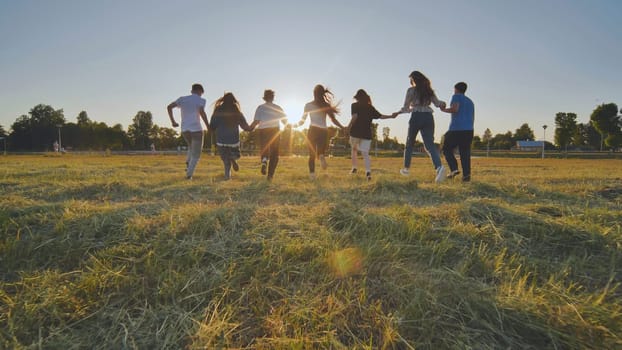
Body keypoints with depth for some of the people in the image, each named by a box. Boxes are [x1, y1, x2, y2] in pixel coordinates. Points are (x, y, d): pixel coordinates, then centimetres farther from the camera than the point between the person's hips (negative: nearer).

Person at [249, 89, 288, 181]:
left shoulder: (260, 108, 3)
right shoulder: (277, 108, 5)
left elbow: (256, 121, -6)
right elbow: (285, 120, 6)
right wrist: (285, 124, 29)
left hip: (263, 131, 0)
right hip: (275, 131, 0)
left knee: (265, 150, 13)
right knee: (274, 154, 9)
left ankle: (264, 160, -23)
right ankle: (270, 174, -1)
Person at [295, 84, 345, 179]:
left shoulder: (308, 105, 2)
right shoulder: (326, 105, 6)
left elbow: (303, 120, 5)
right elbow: (333, 119, 1)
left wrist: (296, 125, 25)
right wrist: (343, 128, 11)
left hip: (313, 130, -1)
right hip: (323, 131, 1)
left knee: (312, 155, 7)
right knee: (321, 152, 13)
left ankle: (312, 174, -7)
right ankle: (322, 156, -24)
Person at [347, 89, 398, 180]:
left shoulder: (354, 105, 3)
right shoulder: (370, 107, 12)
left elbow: (355, 116, -13)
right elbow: (380, 116, 10)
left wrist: (349, 126, -6)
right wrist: (391, 116, 20)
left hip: (355, 132, -2)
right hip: (367, 133, 2)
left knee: (354, 149, 22)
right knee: (365, 153, -3)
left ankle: (354, 168, 16)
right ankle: (368, 171, -23)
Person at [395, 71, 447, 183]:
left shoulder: (411, 90, 2)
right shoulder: (429, 90, 15)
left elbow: (406, 107, 3)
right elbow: (437, 103, 4)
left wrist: (397, 112, 21)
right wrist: (442, 103, 26)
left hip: (416, 117, -3)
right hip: (428, 117, 4)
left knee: (409, 144, 13)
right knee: (430, 144, -5)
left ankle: (406, 168, 23)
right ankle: (439, 167, -30)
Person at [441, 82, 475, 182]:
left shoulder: (456, 97, 3)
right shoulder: (470, 101, 24)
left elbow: (455, 109, -15)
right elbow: (472, 118, 24)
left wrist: (444, 110, 1)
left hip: (456, 129, -6)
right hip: (469, 130, 6)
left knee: (447, 149, 7)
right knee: (465, 153, 4)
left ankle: (454, 169, -9)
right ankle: (466, 175, -6)